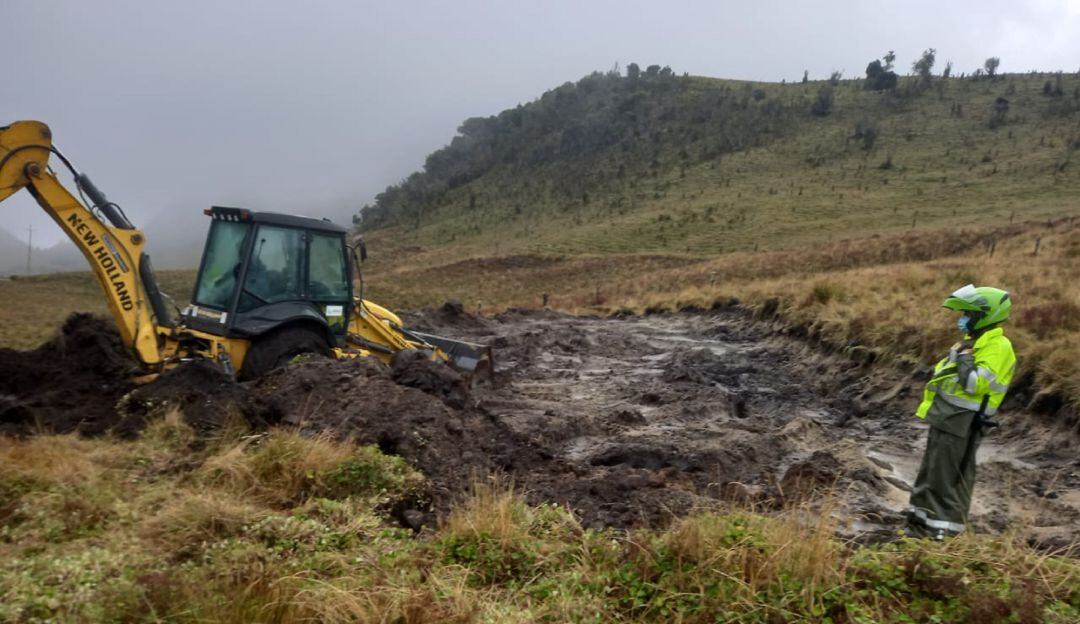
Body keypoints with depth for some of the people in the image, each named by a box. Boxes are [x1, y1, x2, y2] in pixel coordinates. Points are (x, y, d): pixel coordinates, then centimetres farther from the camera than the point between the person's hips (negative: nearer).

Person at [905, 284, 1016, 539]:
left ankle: (945, 532, 4)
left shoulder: (997, 347, -15)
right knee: (930, 473, 16)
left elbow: (976, 384, -26)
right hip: (945, 419, 10)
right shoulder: (972, 340, 15)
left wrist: (965, 356, -18)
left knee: (951, 479, -4)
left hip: (962, 423, -10)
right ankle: (922, 524, 26)